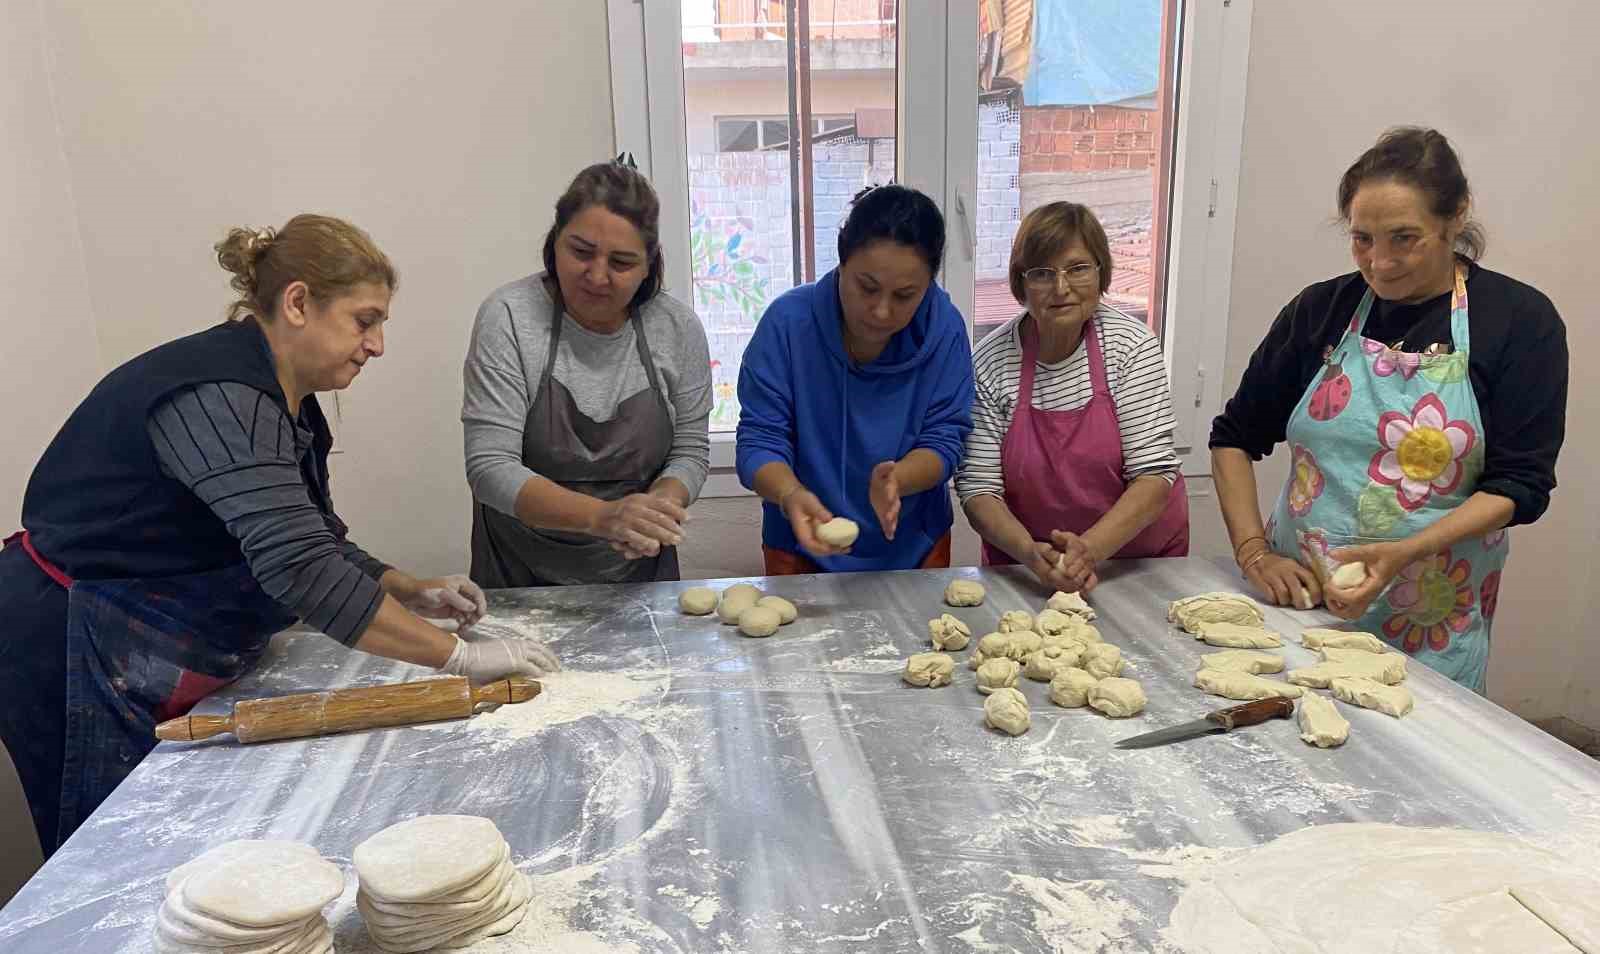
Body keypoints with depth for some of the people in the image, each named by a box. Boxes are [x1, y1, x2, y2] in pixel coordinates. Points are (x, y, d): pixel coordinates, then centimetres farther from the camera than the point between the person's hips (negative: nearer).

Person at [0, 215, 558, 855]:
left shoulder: (286, 401, 5)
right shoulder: (218, 396, -27)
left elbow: (317, 543, 12)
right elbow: (300, 570, -36)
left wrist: (415, 594, -3)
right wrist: (458, 656, -33)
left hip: (163, 668, 9)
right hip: (74, 658, -9)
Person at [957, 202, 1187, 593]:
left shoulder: (1132, 345, -9)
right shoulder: (991, 363, -9)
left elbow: (1155, 474, -13)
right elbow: (977, 487, -9)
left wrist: (1090, 550, -26)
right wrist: (1030, 552, -25)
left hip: (1140, 558, 1)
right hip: (1023, 571, -1)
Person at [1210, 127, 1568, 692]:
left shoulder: (1519, 320, -4)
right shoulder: (1322, 308, 1)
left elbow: (1521, 483, -8)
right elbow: (1235, 437, 4)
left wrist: (1403, 554, -22)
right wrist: (1253, 553, -7)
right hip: (1294, 599, 2)